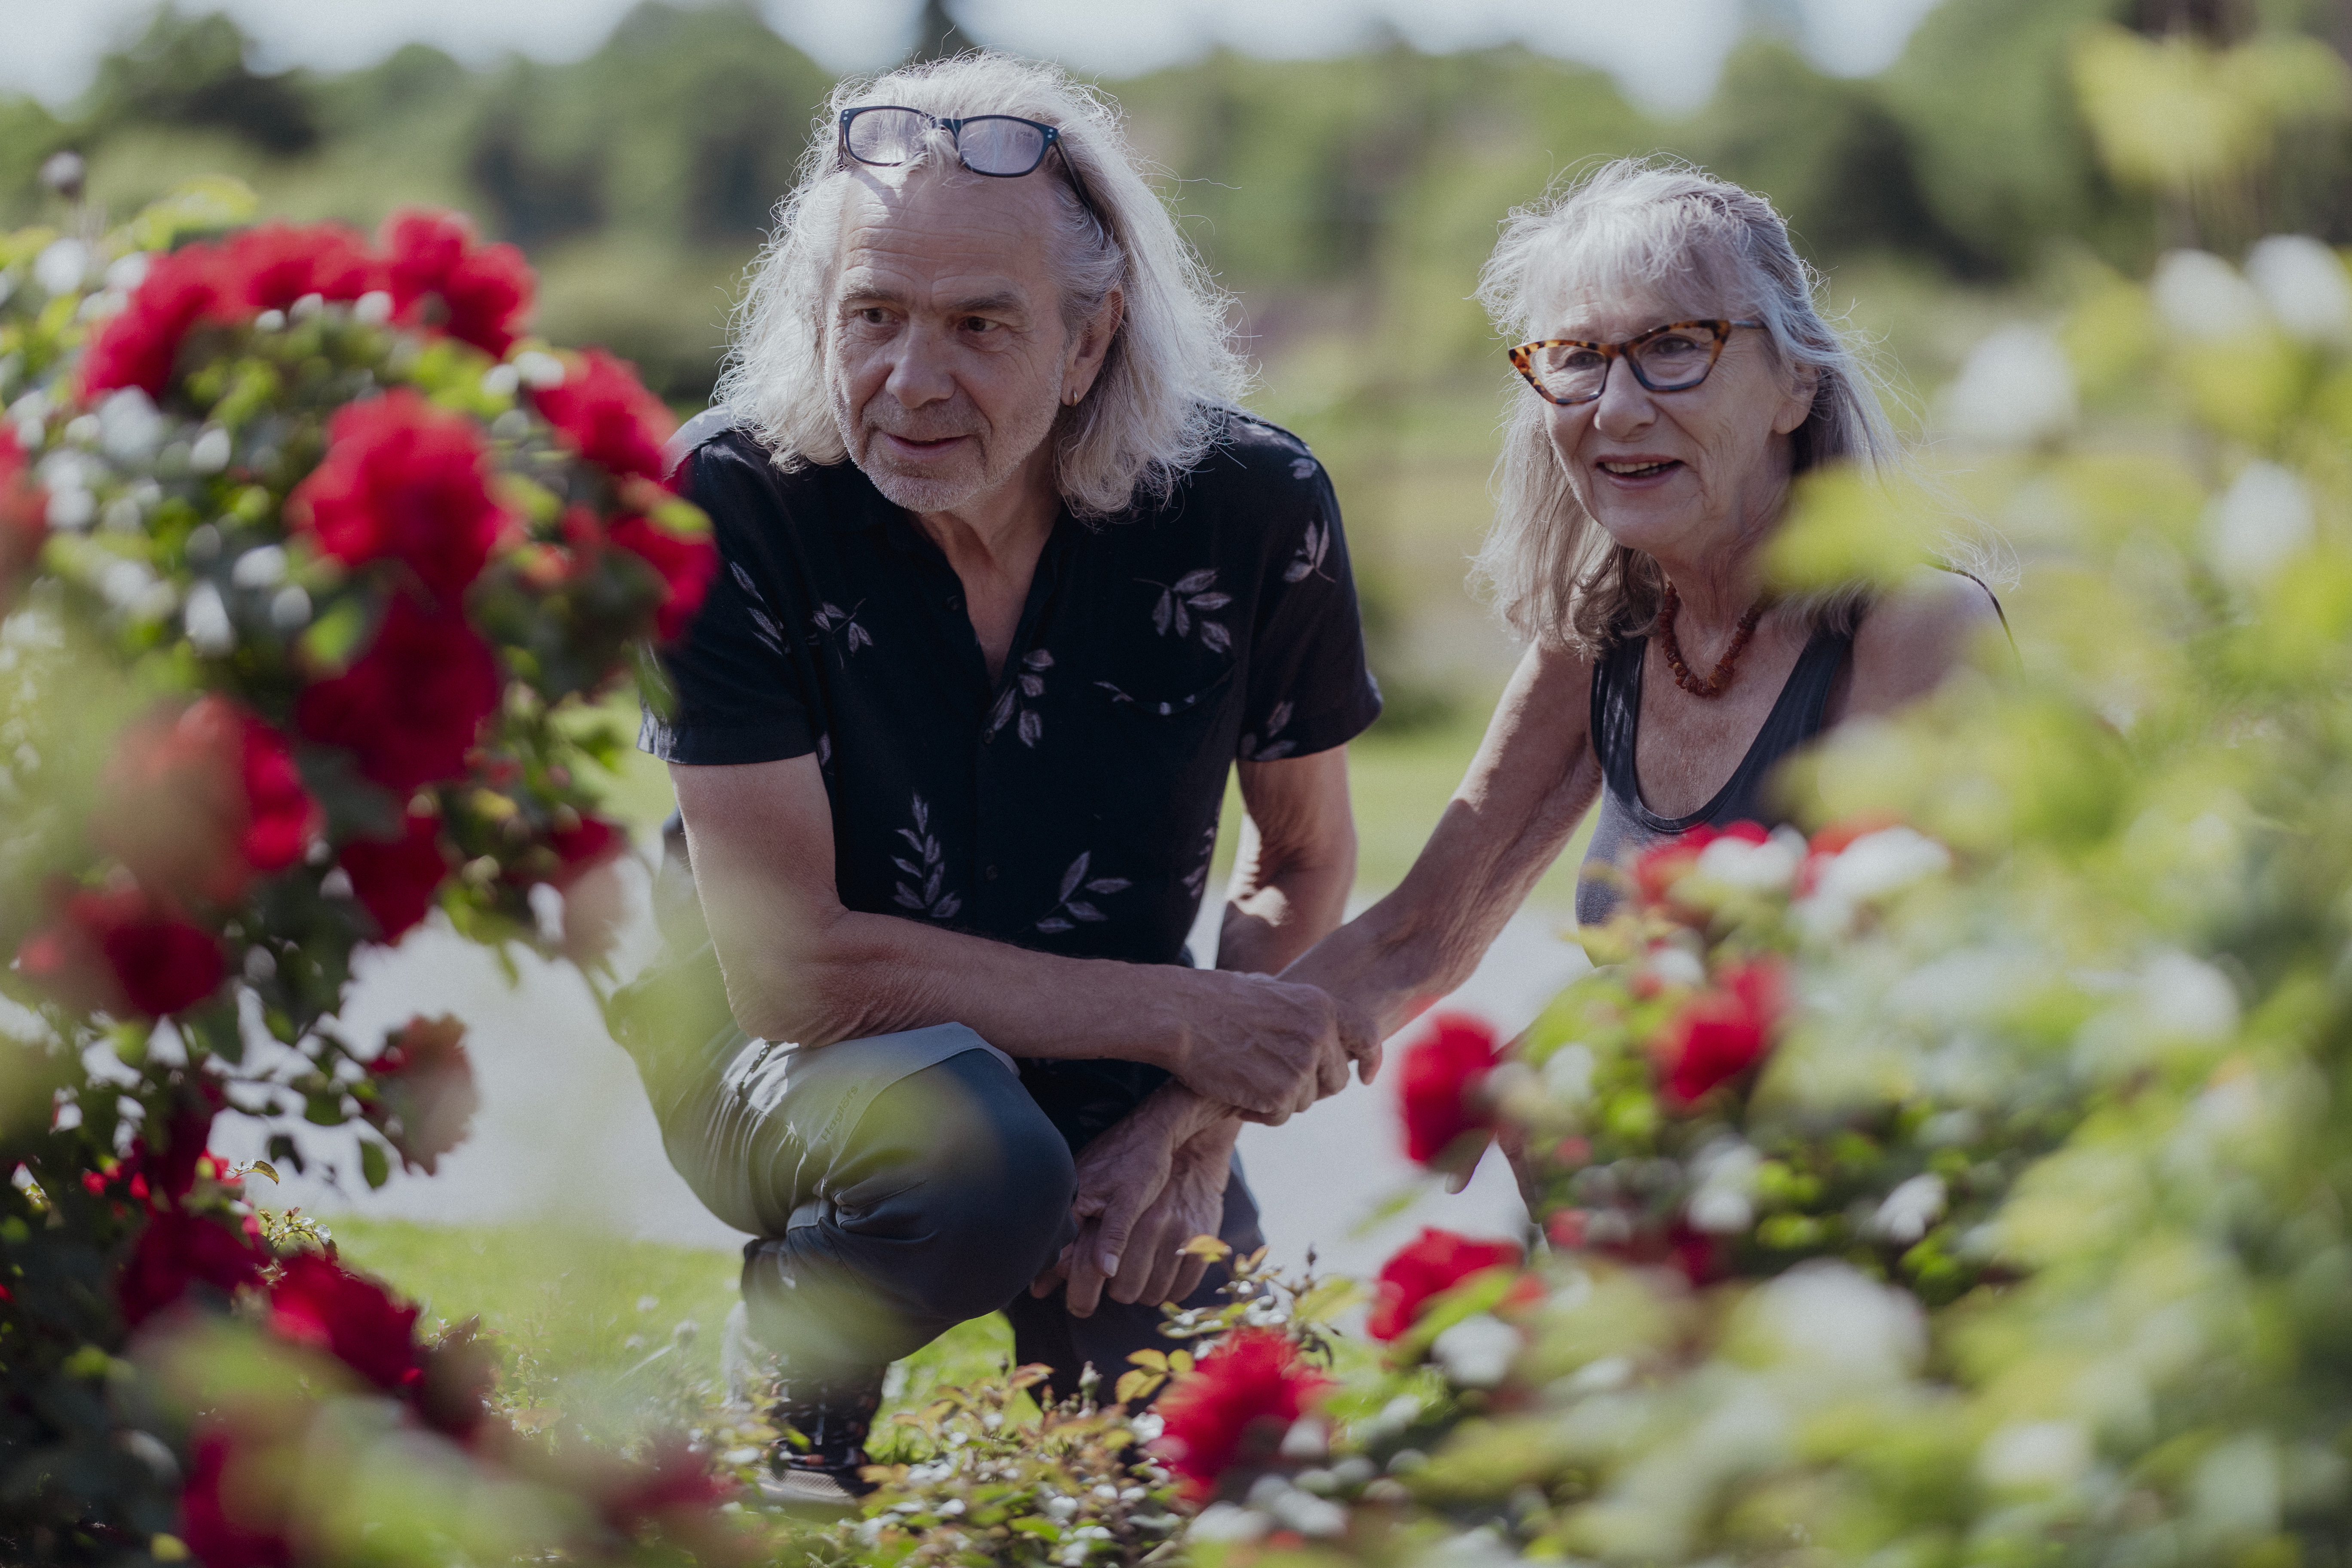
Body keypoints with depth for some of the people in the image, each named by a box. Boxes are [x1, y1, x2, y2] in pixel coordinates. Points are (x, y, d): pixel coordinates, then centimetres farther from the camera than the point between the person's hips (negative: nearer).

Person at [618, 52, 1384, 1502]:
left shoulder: (1252, 508, -15)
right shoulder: (732, 504, -23)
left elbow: (1305, 863, 2)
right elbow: (791, 964, -23)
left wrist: (1197, 1123, -15)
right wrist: (1177, 1017, -21)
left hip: (1108, 1077, 3)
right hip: (783, 1062, -3)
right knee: (979, 1152, -35)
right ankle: (779, 1393, -3)